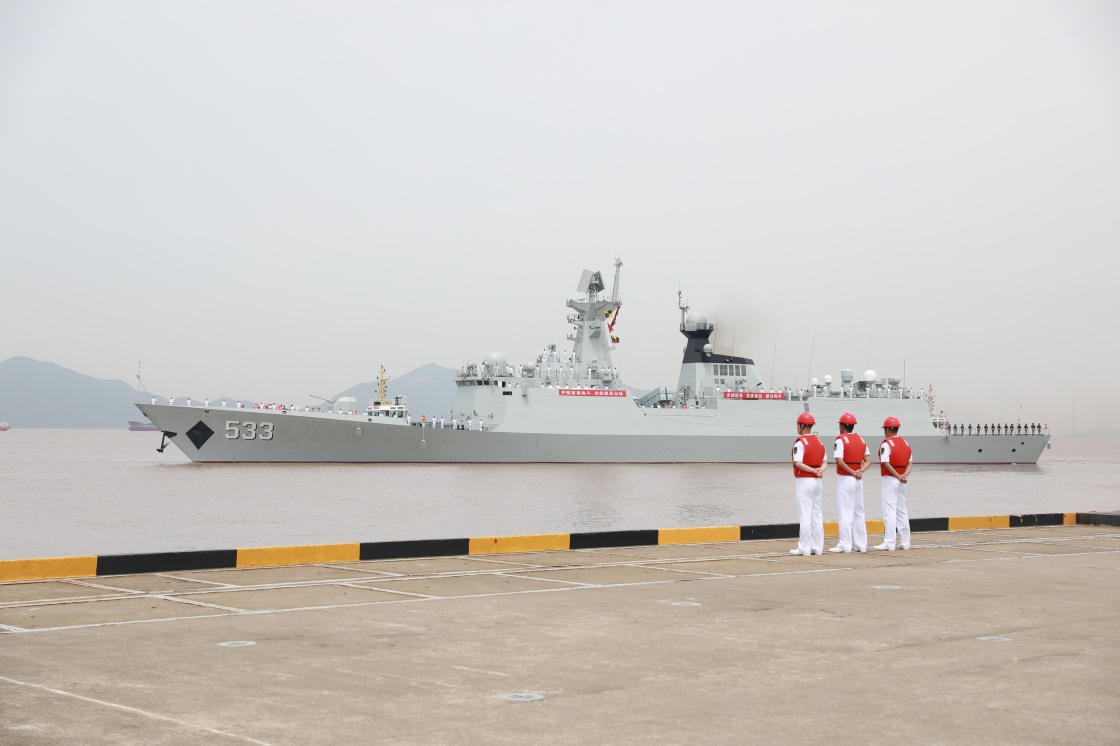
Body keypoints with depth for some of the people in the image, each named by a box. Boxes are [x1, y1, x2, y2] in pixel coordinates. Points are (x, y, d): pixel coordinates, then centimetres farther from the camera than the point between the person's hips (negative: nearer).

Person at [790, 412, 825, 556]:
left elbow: (798, 463, -21)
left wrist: (814, 471, -17)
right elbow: (824, 462, 9)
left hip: (804, 481, -7)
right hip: (817, 481, 7)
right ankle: (817, 547, 14)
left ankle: (804, 548, -3)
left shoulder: (800, 442, -13)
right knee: (816, 514, 12)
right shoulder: (819, 442, 11)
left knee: (805, 515, -4)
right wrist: (820, 470, -9)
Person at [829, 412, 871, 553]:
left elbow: (840, 461, -20)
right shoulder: (861, 440, 11)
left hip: (845, 479, -7)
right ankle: (861, 544, 14)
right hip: (858, 480, 7)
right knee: (858, 512, 12)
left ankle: (845, 545, -6)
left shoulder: (840, 440, -11)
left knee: (845, 512, -4)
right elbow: (868, 460, 7)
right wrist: (860, 471, -6)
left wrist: (852, 472, -12)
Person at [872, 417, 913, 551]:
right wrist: (904, 475, -7)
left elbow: (886, 463, -20)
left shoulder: (886, 443, -12)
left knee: (889, 512, -6)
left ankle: (889, 543, -8)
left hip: (890, 479, -7)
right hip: (902, 482, 7)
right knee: (902, 511, 13)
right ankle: (905, 542, 16)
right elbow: (910, 463, 6)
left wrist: (898, 477, -18)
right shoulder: (905, 443, 10)